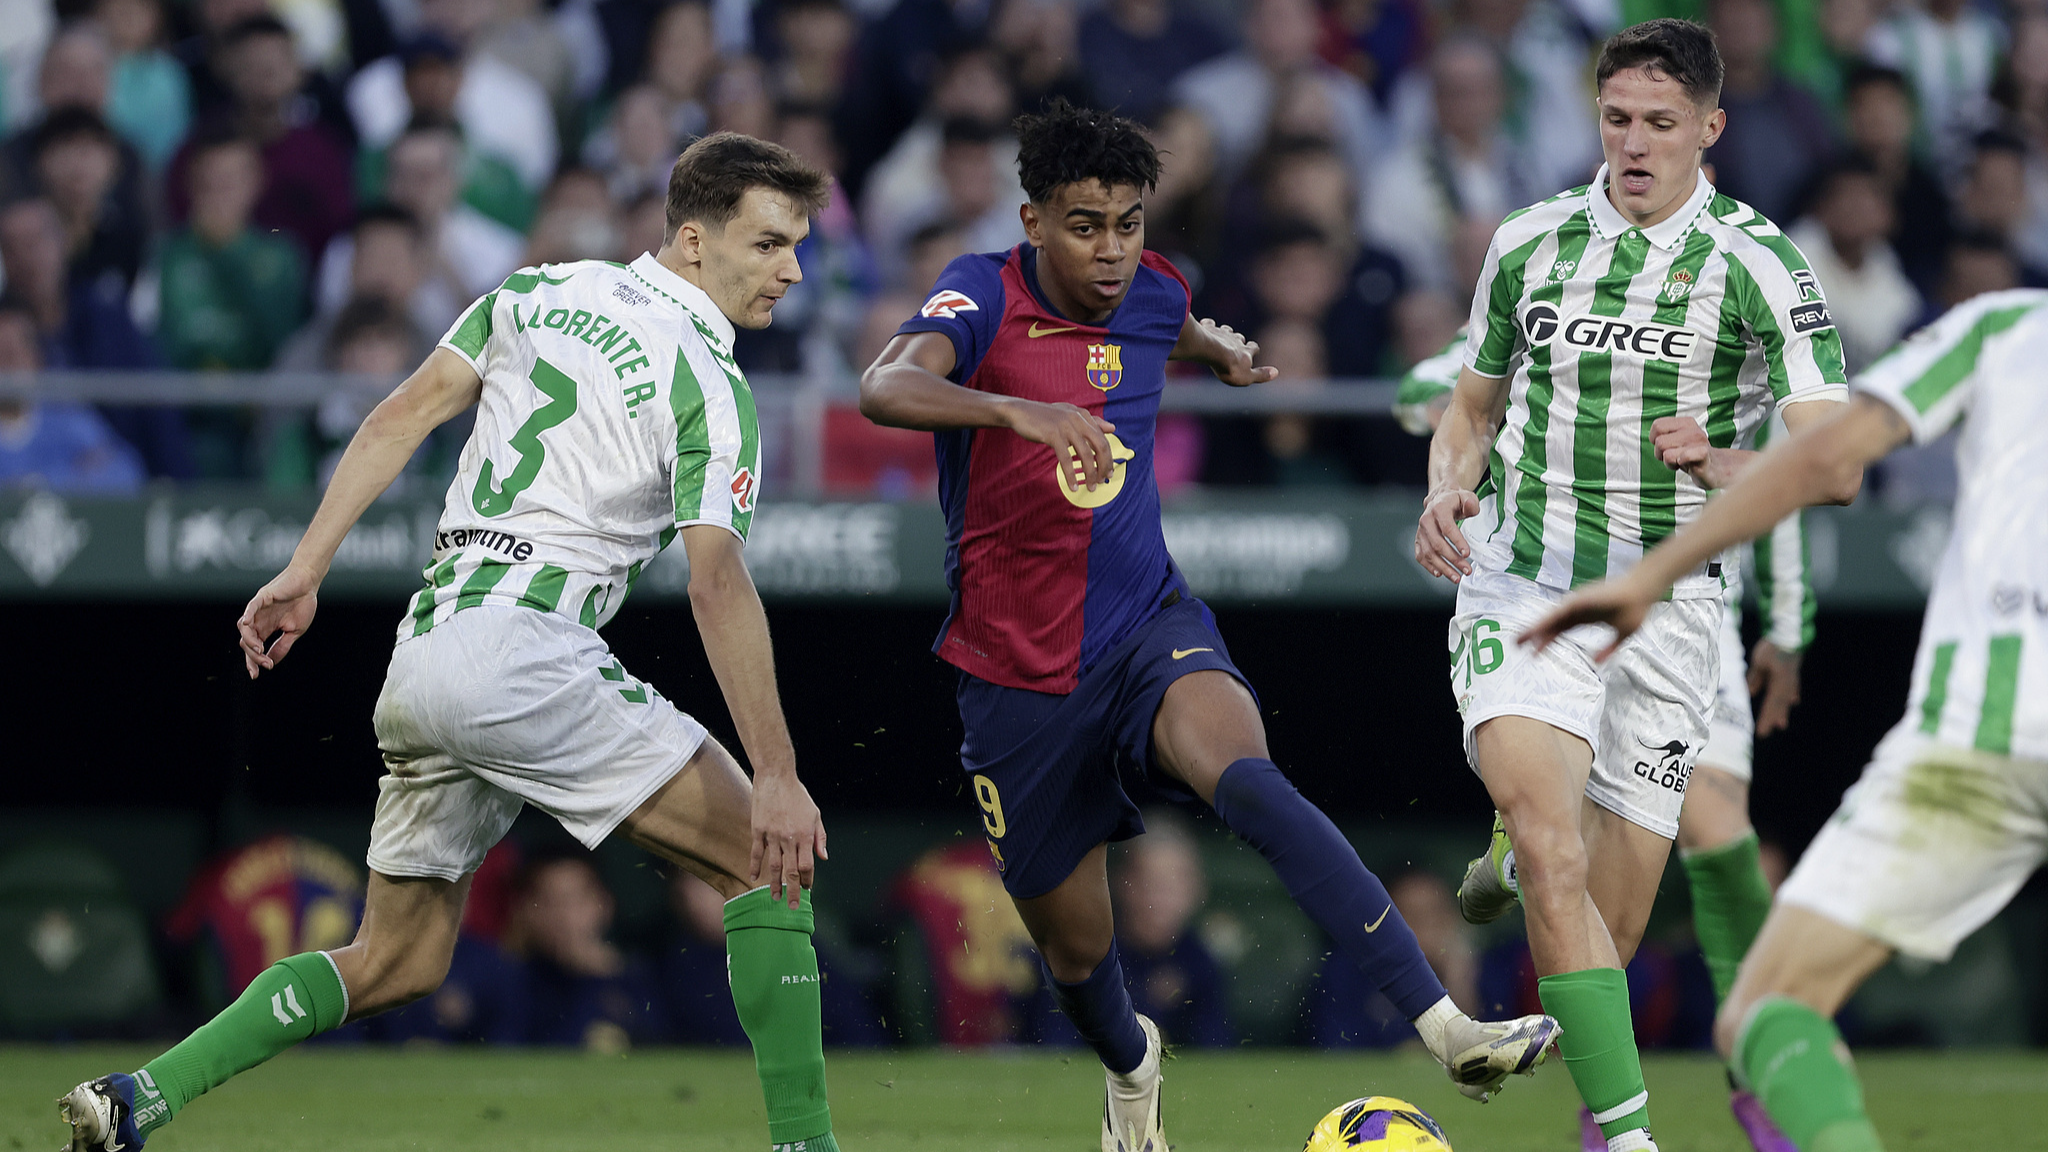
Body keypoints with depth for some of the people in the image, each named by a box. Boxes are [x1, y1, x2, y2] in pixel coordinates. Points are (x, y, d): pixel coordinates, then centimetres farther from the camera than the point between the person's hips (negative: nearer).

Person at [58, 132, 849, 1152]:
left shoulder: (538, 293, 15)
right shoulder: (709, 390, -5)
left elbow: (400, 418, 12)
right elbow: (717, 581, -16)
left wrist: (303, 574, 13)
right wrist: (777, 776, -18)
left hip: (422, 652, 7)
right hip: (522, 653, -7)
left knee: (396, 962, 17)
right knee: (768, 861, -1)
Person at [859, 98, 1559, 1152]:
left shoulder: (1150, 294, 2)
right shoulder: (985, 295, -12)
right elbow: (884, 390, -35)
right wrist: (1018, 409, -49)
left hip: (1150, 631, 1)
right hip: (1017, 670, -1)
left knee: (1246, 780, -32)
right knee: (1075, 954, 10)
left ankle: (1448, 1031, -43)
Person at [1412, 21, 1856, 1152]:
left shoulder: (1758, 265, -3)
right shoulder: (1529, 241, 6)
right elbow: (1473, 405, 20)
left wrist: (1719, 465, -27)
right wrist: (1446, 494, -1)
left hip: (1665, 608, 0)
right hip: (1522, 589, 0)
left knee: (1609, 923, 2)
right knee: (1556, 864, -23)